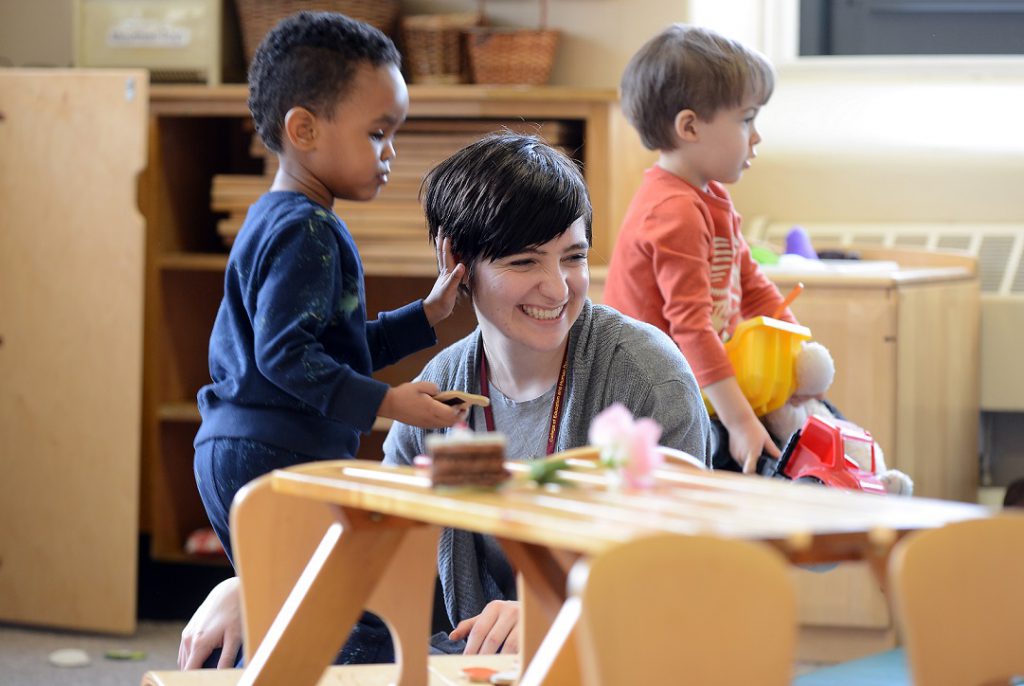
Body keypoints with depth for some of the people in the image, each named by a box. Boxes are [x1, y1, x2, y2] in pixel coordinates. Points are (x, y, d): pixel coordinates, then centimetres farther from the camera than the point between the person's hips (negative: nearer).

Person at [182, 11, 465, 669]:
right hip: (277, 460, -11)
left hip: (234, 455, 11)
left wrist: (427, 315, 14)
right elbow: (284, 353, -22)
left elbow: (340, 347, 21)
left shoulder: (276, 224, 19)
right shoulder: (307, 233, -15)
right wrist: (385, 402, -21)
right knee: (363, 636, -13)